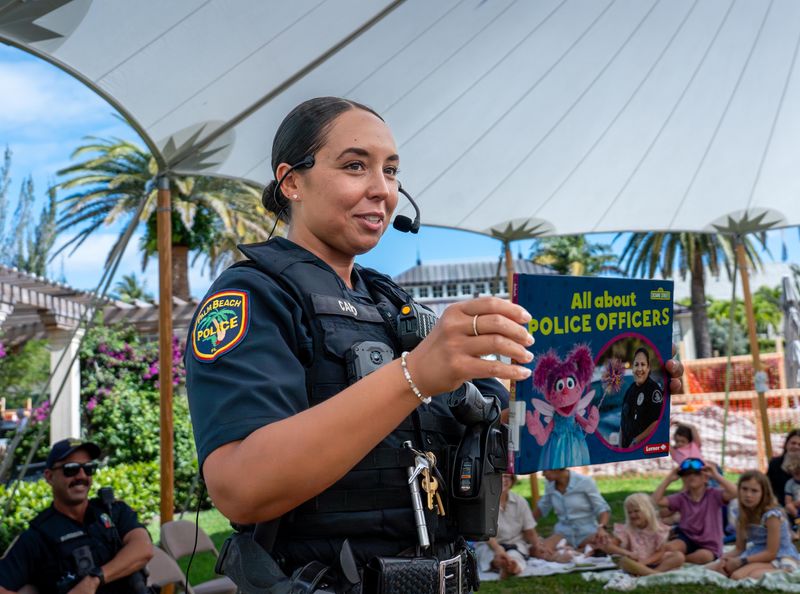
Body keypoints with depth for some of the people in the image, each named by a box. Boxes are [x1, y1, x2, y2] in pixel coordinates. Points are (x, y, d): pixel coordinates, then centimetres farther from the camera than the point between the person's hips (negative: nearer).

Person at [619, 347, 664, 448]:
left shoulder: (654, 389, -10)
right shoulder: (630, 390, 11)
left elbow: (658, 423, -16)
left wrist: (637, 440, -14)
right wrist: (620, 447, 8)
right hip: (627, 446, 6)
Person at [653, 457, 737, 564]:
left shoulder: (713, 495, -4)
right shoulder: (681, 498, 3)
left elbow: (734, 492, -23)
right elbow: (656, 500, -7)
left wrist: (716, 475, -24)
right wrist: (669, 479, -10)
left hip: (708, 544, -1)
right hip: (687, 538, 1)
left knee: (704, 556, -36)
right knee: (668, 548, -31)